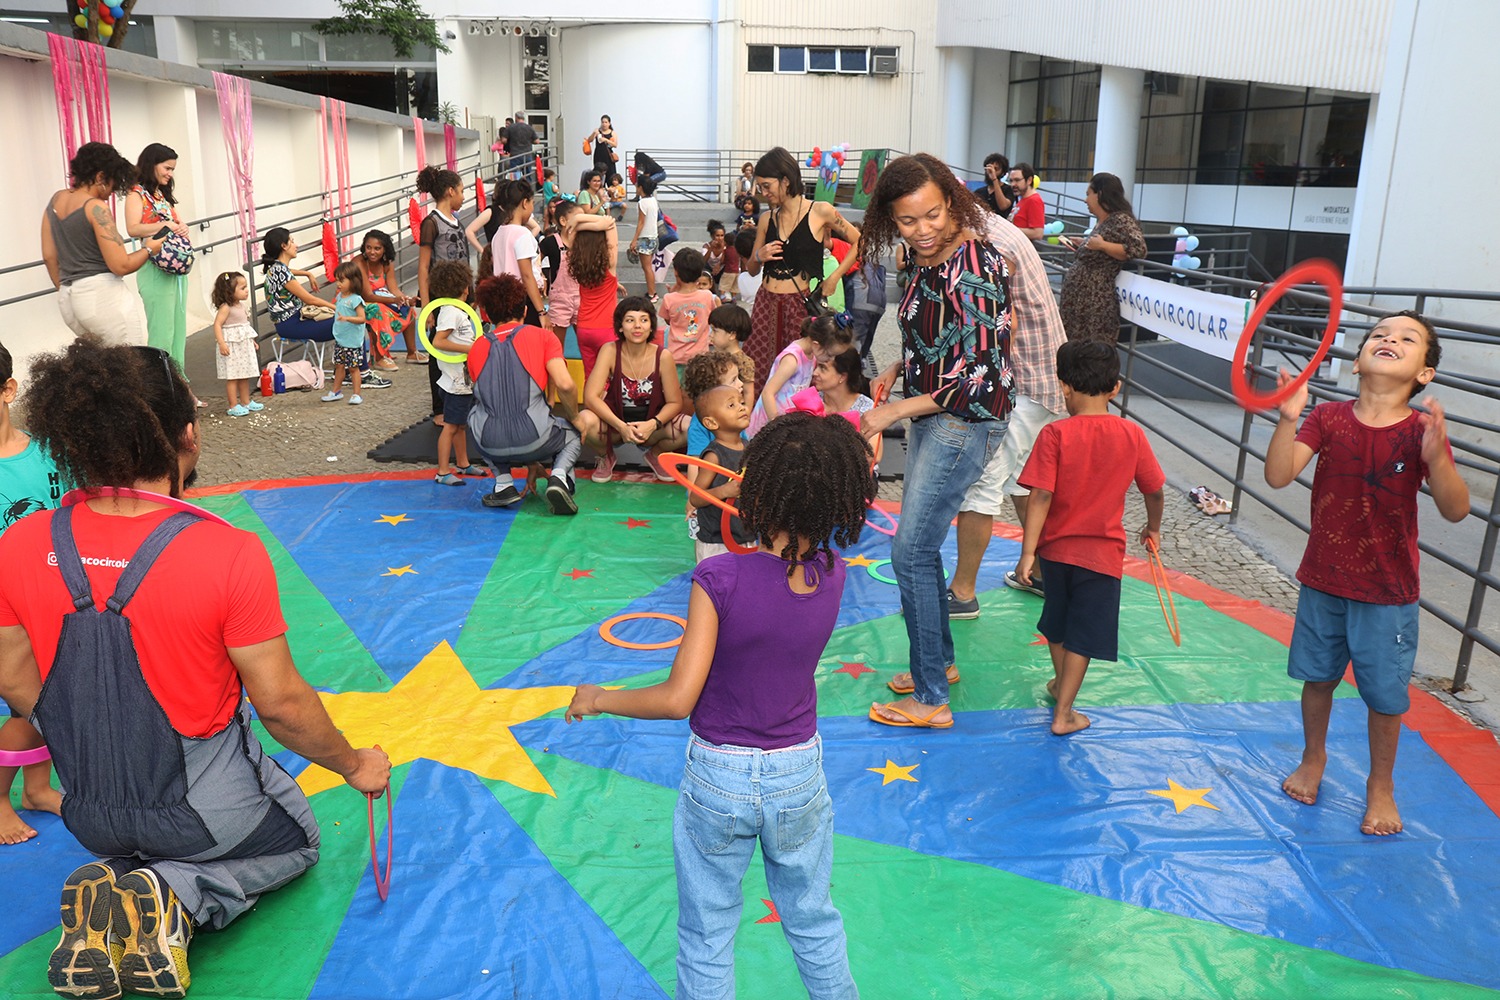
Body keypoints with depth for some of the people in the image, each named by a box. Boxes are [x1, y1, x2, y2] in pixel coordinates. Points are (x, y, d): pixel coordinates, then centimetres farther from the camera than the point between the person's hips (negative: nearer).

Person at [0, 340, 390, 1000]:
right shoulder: (229, 554, -27)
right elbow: (281, 703, -20)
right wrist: (353, 764, -1)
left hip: (89, 812, 5)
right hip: (204, 808, -4)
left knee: (128, 846, 39)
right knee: (297, 841, 28)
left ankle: (109, 896, 3)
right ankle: (176, 895, -3)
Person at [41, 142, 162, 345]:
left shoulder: (56, 199, 12)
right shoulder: (96, 207, -12)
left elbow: (49, 256, 17)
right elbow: (121, 265, -15)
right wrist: (149, 249, 2)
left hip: (67, 300, 8)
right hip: (102, 295, -8)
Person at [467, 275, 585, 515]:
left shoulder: (476, 348, 15)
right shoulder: (542, 337, 4)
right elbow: (565, 385, -11)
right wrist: (574, 418, 11)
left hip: (489, 447, 2)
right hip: (533, 442, -2)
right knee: (574, 432, 32)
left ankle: (503, 484, 20)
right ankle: (559, 476, -1)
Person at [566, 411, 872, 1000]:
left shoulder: (721, 579, -26)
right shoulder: (831, 576, -14)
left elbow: (678, 698, -24)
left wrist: (598, 699, -9)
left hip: (718, 778, -3)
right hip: (799, 775, 3)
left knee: (707, 936, 19)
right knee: (814, 922, 26)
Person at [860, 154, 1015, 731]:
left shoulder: (974, 268, -22)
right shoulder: (929, 258, 4)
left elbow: (980, 375, -24)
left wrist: (893, 412, -19)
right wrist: (896, 369, 6)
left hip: (966, 422, -9)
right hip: (932, 416, 9)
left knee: (911, 553, -6)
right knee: (920, 547, 16)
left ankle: (930, 700, 6)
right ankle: (939, 662, 34)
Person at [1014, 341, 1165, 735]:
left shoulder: (1055, 434, -13)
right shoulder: (1132, 435, -6)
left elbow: (1040, 497, -18)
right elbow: (1154, 491, 5)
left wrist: (1028, 552, -15)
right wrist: (1153, 528, 23)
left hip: (1056, 548, 1)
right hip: (1102, 553, 0)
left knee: (1057, 623, 23)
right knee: (1082, 635, 8)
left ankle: (1060, 683, 44)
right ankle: (1062, 714, 11)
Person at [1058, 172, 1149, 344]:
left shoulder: (1121, 220, -11)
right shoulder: (1104, 221, 17)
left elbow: (1138, 249, -22)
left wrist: (1102, 245, -24)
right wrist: (1082, 243, 21)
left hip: (1094, 304, -10)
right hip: (1078, 299, 10)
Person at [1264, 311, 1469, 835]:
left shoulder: (1422, 429, -12)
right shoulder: (1328, 418, -7)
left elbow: (1455, 510, -19)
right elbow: (1277, 476, -18)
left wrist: (1435, 456, -36)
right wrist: (1288, 418, -32)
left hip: (1388, 593, -1)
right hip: (1323, 581, 2)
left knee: (1385, 693, 10)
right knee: (1318, 676, 18)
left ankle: (1381, 784, 33)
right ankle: (1313, 759, 41)